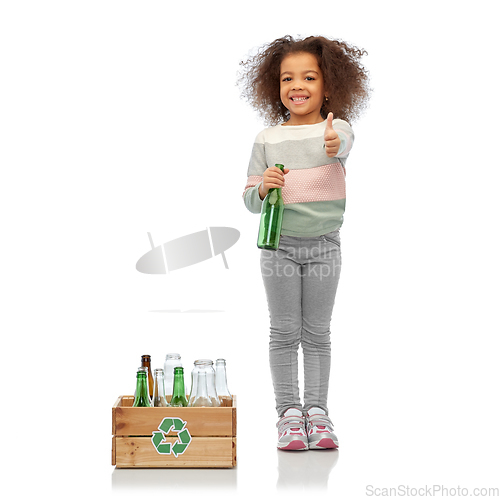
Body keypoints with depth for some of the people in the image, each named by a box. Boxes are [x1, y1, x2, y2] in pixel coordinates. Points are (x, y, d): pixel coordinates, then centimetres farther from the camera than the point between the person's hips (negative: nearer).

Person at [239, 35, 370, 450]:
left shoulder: (337, 128, -2)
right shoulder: (268, 139, 2)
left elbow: (344, 144, -28)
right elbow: (250, 201, 5)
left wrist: (335, 146, -52)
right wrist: (263, 187, -17)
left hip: (324, 245, 0)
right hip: (280, 245, 1)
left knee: (317, 333, 6)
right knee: (285, 332, 4)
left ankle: (317, 410, 13)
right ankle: (288, 412, 11)